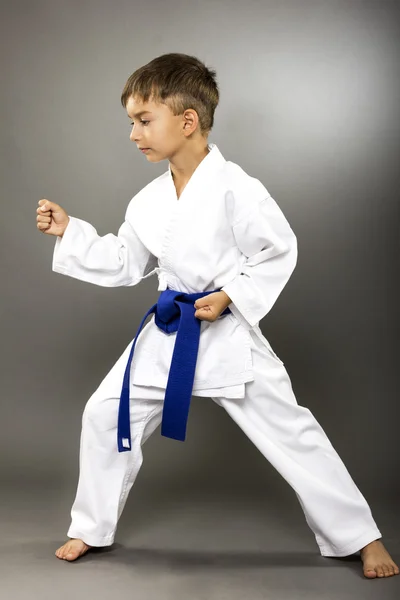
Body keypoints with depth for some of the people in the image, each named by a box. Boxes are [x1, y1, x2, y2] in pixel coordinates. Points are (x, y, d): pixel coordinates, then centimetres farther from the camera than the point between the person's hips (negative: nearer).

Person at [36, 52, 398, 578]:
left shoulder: (234, 189, -17)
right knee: (105, 414, 6)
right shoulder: (149, 201, 3)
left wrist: (230, 297, -19)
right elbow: (125, 264, 12)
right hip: (168, 333, 6)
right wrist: (68, 231, 8)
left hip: (229, 335, -6)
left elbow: (280, 252, -11)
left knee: (292, 433, -2)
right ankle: (91, 529, 27)